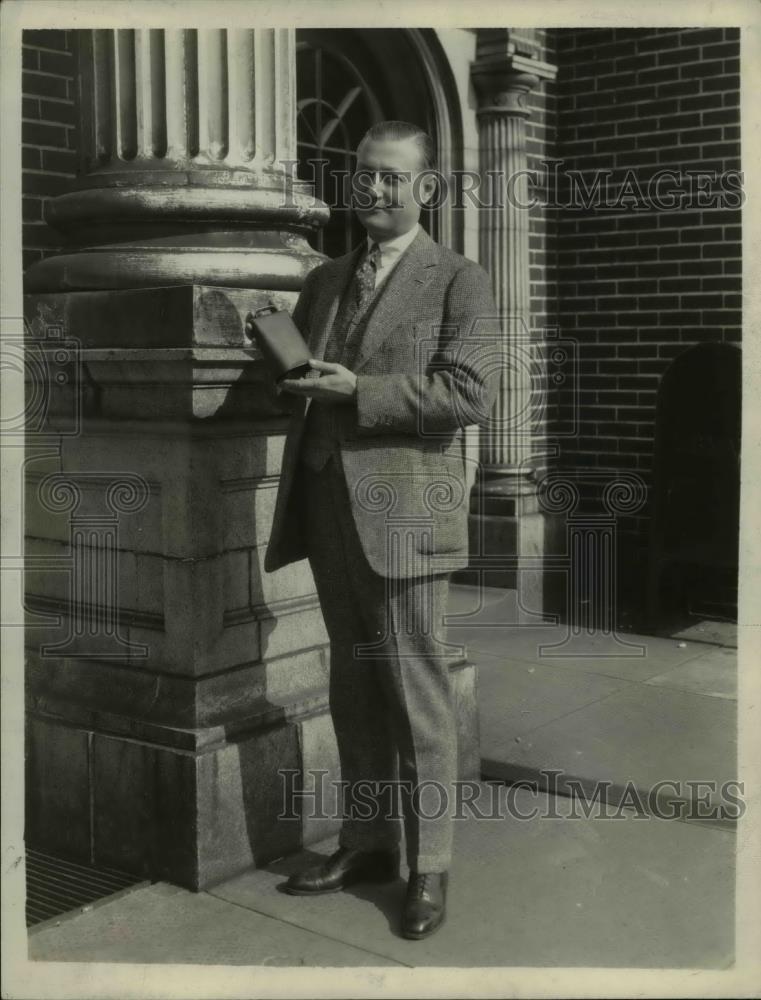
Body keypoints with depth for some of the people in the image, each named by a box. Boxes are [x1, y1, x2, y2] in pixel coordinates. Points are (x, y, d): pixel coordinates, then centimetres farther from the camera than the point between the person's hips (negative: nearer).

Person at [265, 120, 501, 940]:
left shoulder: (459, 281, -1)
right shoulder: (324, 281, 18)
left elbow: (472, 393, -13)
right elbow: (298, 377, 25)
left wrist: (357, 392, -17)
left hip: (402, 511, -6)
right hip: (327, 506, 6)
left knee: (416, 695, 0)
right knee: (353, 687, 14)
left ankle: (429, 867, 12)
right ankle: (367, 843, 27)